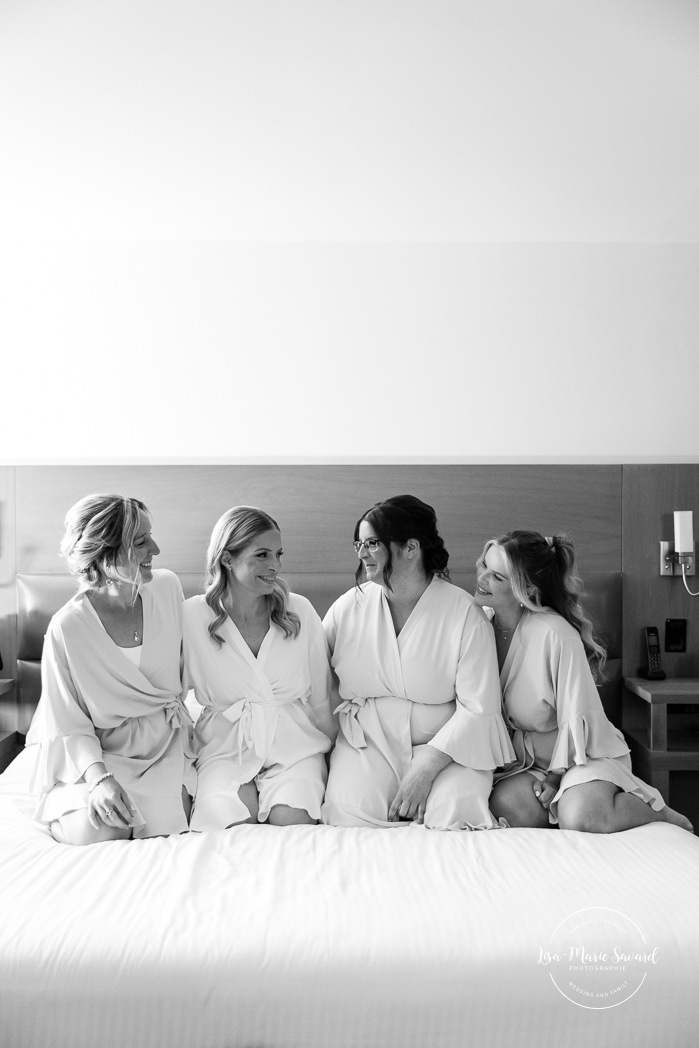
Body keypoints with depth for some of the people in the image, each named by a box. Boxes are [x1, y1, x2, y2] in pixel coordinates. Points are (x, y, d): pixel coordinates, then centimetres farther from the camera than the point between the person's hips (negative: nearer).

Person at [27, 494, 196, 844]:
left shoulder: (167, 588, -7)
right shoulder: (67, 627, -20)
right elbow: (69, 724, -13)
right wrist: (99, 777, -28)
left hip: (163, 739, 2)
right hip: (98, 751, -2)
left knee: (165, 827, -18)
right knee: (98, 832, -21)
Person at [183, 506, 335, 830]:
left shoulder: (300, 611, -1)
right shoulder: (191, 616, -6)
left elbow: (321, 697, 8)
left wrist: (333, 755, 11)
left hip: (294, 745, 1)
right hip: (224, 746, 0)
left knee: (292, 821, -25)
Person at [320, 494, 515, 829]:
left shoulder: (464, 613, -8)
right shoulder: (347, 608, 2)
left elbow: (478, 708, -12)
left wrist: (426, 768, -20)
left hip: (446, 745, -1)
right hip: (367, 742, 2)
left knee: (455, 819, -26)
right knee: (349, 815, -24)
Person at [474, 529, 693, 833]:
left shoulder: (554, 633, -25)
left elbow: (577, 715, -18)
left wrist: (556, 775, -12)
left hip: (583, 751, -4)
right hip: (527, 755, 4)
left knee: (579, 818, -30)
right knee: (505, 807, -25)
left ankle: (661, 812, 1)